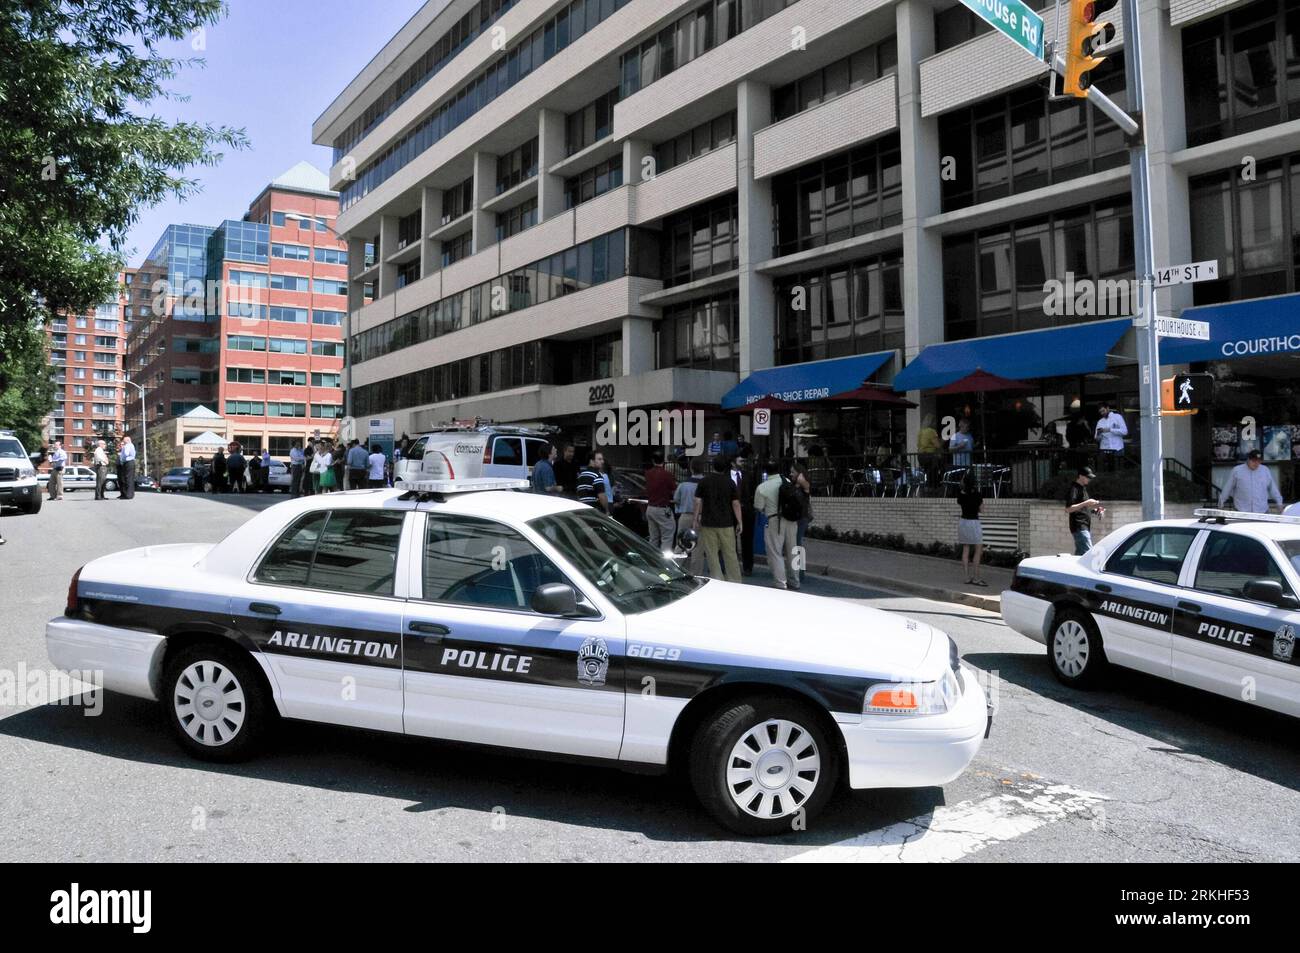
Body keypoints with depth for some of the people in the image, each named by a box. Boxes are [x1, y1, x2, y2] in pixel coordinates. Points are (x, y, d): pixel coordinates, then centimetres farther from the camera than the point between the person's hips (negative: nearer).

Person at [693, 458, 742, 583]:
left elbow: (698, 502, -3)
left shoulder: (704, 481, -1)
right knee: (730, 554, 7)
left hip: (708, 523, -1)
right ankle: (735, 581, 9)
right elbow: (736, 503, -1)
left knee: (712, 554, 4)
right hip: (726, 523, 1)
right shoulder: (730, 482, 0)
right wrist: (739, 523, 4)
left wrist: (696, 519, 5)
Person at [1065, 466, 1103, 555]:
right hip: (1079, 528, -10)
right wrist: (1085, 503, -23)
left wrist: (1095, 509, 11)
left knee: (1080, 553, 9)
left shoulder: (1083, 488, 19)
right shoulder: (1074, 489, -10)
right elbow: (1068, 509, -19)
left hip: (1086, 527, 10)